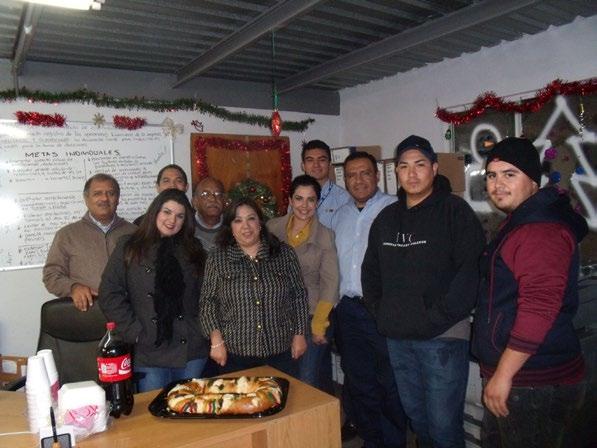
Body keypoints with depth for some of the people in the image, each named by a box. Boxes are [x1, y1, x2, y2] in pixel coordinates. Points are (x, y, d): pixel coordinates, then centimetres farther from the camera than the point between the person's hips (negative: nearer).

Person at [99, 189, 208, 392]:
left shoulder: (193, 250, 9)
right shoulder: (129, 247, 1)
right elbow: (109, 294, -3)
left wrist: (203, 329, -2)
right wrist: (135, 333, -8)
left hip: (192, 351, 2)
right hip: (149, 352, -2)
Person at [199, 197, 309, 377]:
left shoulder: (284, 253, 2)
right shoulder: (217, 258, 0)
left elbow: (299, 296, 5)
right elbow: (208, 302, 0)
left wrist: (299, 335, 3)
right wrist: (216, 341, -7)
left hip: (281, 351, 1)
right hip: (234, 353, -1)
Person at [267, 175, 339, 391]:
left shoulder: (325, 236, -5)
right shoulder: (273, 227, 2)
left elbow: (330, 283, -5)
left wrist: (319, 324, -6)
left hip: (314, 317, -2)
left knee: (308, 383, -3)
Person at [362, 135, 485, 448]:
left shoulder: (455, 211, -7)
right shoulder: (386, 217, 11)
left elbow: (470, 270, -15)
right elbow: (370, 269, 17)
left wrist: (439, 317, -16)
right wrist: (379, 311, 7)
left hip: (443, 337, -5)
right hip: (397, 337, 6)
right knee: (414, 416, 20)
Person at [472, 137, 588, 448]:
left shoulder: (541, 230, -21)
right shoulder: (518, 223, 13)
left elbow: (539, 309, -28)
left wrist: (503, 374, -22)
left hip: (537, 384, -10)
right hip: (510, 375, 10)